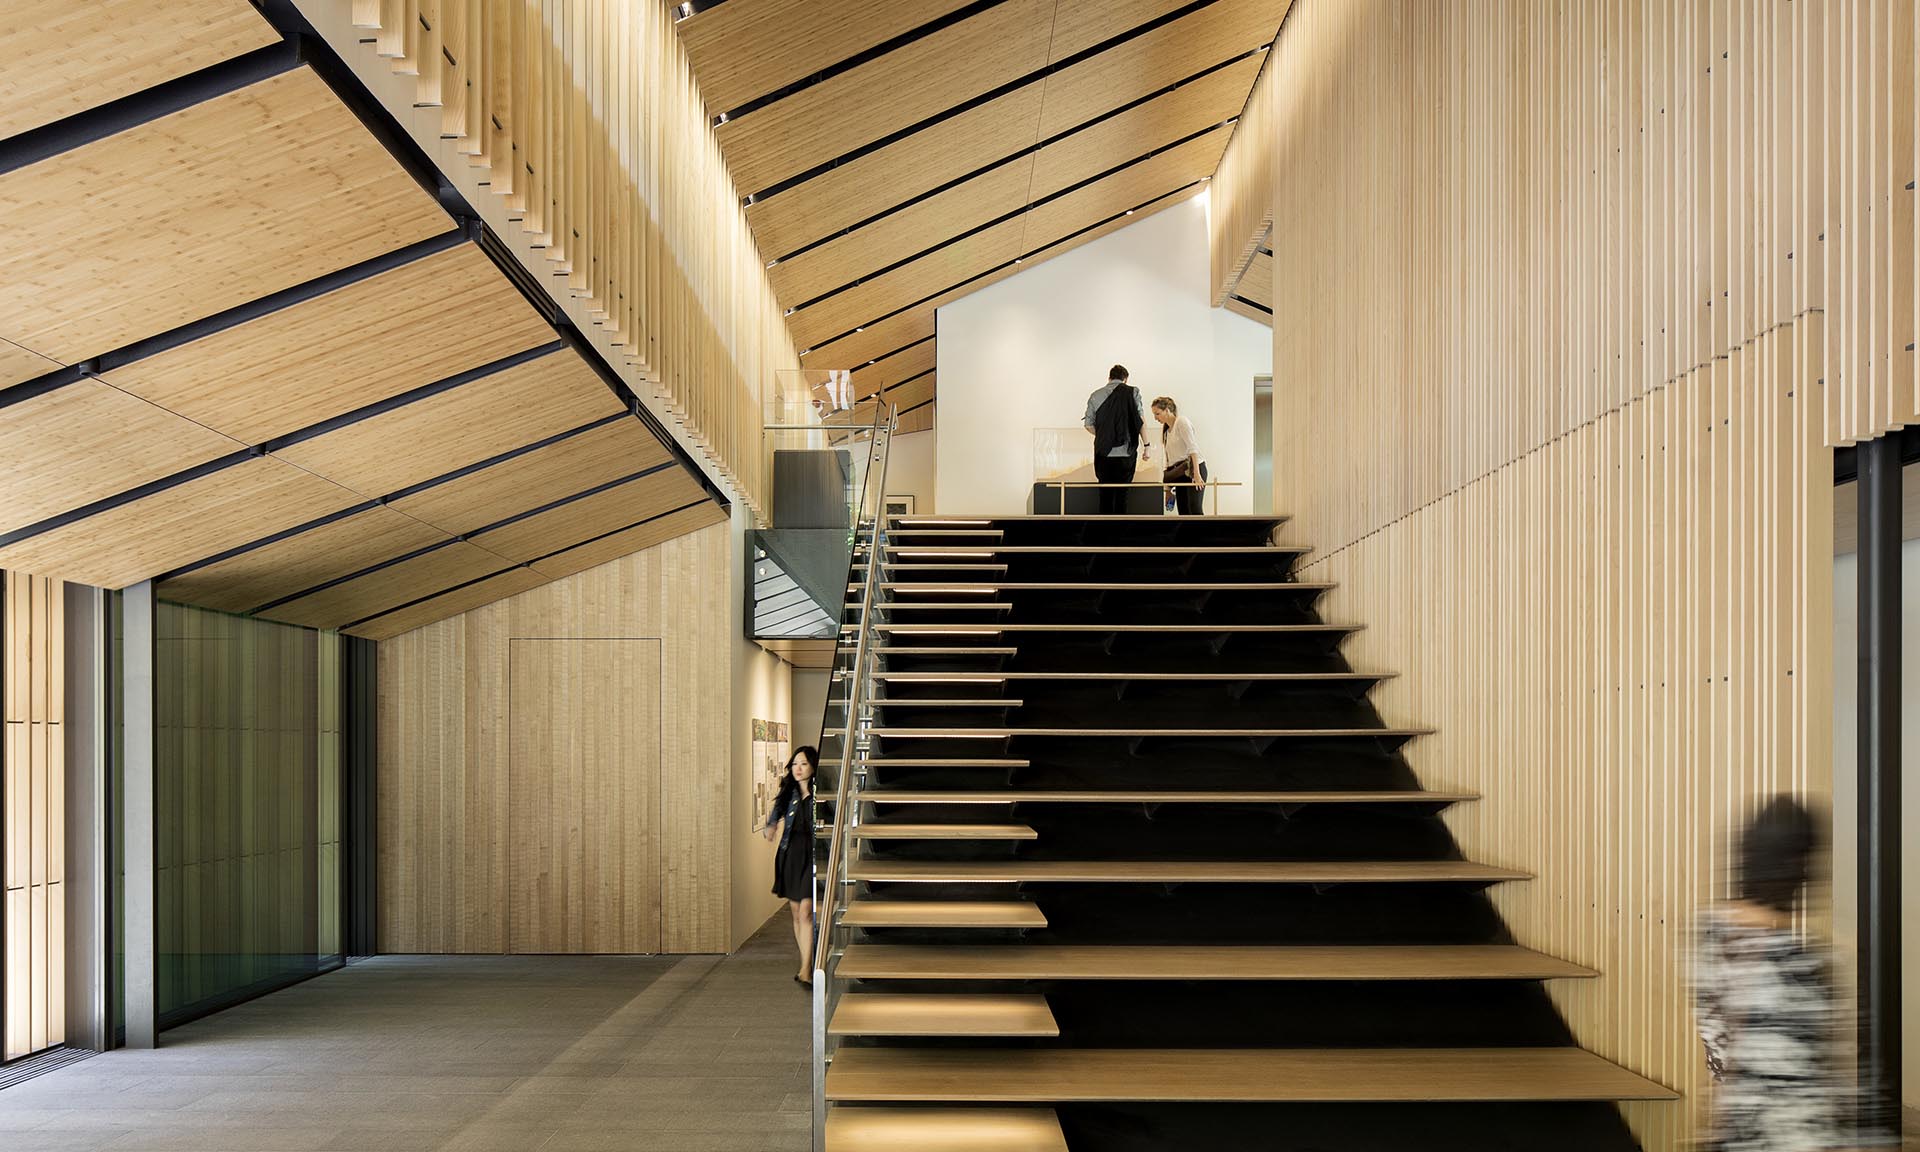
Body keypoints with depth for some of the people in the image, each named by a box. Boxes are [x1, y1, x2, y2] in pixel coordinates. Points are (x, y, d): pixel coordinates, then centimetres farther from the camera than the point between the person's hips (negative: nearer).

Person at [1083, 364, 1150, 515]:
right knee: (1121, 494, 2)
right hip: (1126, 452, -2)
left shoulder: (1096, 395, 7)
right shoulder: (1133, 392, 0)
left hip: (1103, 452, 2)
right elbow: (1141, 420, -5)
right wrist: (1146, 444, 1)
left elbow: (1088, 425, 8)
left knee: (1105, 493, 9)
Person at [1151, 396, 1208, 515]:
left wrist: (1196, 474, -25)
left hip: (1195, 468, -8)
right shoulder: (1166, 430, 16)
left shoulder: (1182, 422, -8)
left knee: (1195, 509, -18)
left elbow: (1192, 448, -17)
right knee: (1183, 511, 1)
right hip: (1180, 472, 8)